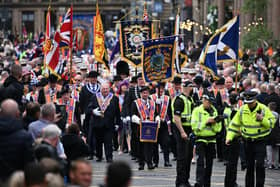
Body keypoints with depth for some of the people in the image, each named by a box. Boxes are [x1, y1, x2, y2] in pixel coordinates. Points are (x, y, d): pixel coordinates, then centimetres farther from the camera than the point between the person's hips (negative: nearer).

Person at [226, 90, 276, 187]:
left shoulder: (264, 109, -9)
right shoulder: (242, 110, 1)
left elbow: (271, 123, -9)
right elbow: (234, 124, 6)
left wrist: (262, 119, -26)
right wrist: (229, 137, -4)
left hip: (260, 142, -3)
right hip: (248, 142, 3)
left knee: (259, 164, -13)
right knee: (249, 166, 9)